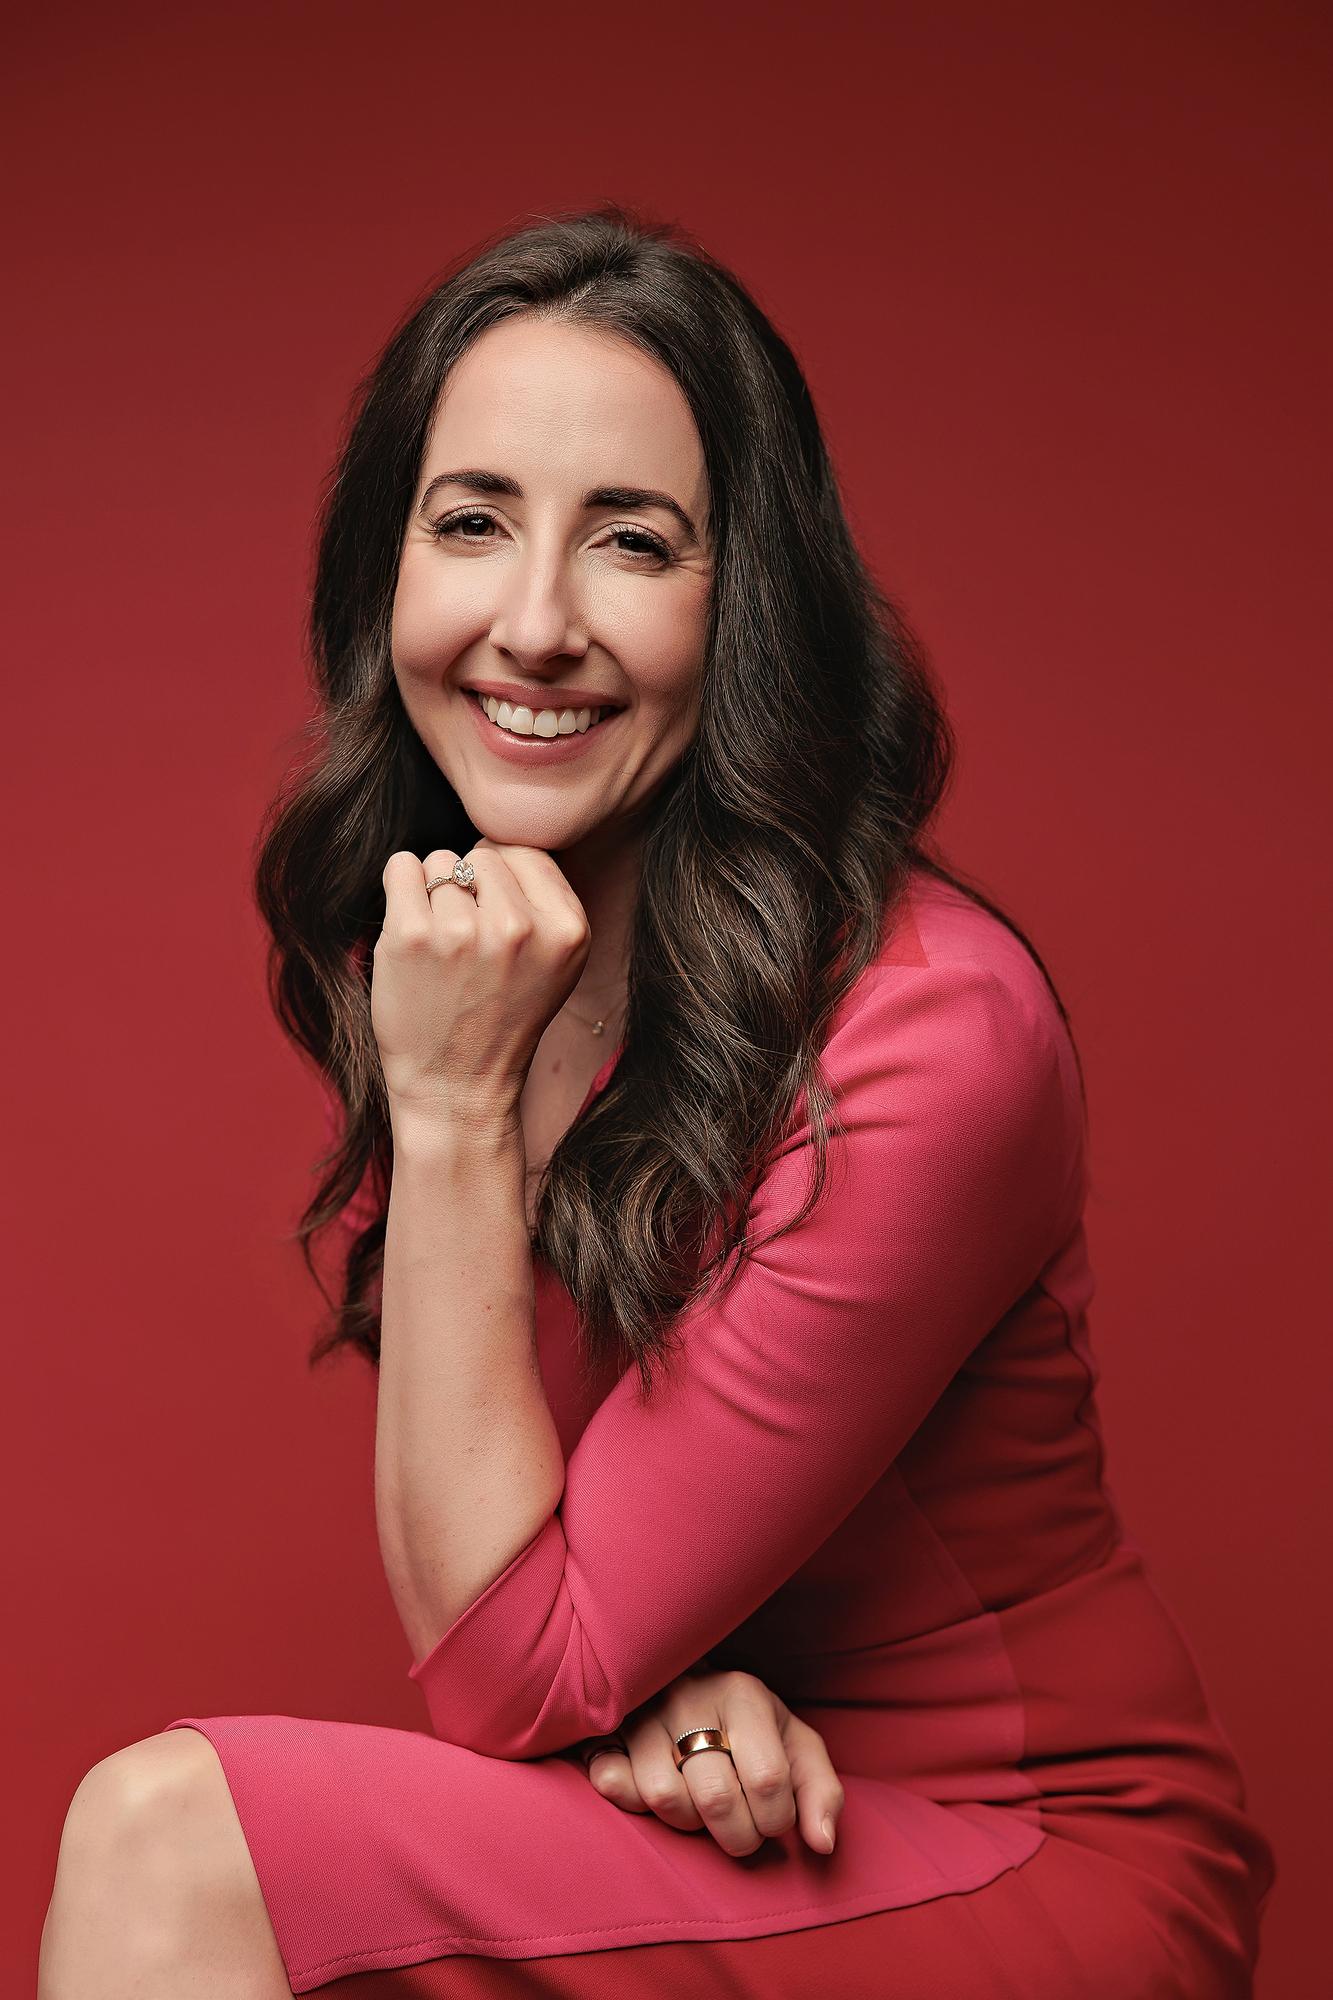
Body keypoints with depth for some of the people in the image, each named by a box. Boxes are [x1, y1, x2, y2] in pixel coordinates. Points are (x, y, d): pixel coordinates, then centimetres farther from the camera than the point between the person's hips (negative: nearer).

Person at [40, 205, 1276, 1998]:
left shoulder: (924, 1032, -24)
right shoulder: (431, 943, -2)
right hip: (687, 1806, 6)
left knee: (171, 1839, -23)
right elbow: (485, 1534, 6)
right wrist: (644, 1667, -15)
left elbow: (503, 1674, -20)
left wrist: (452, 1106, -24)